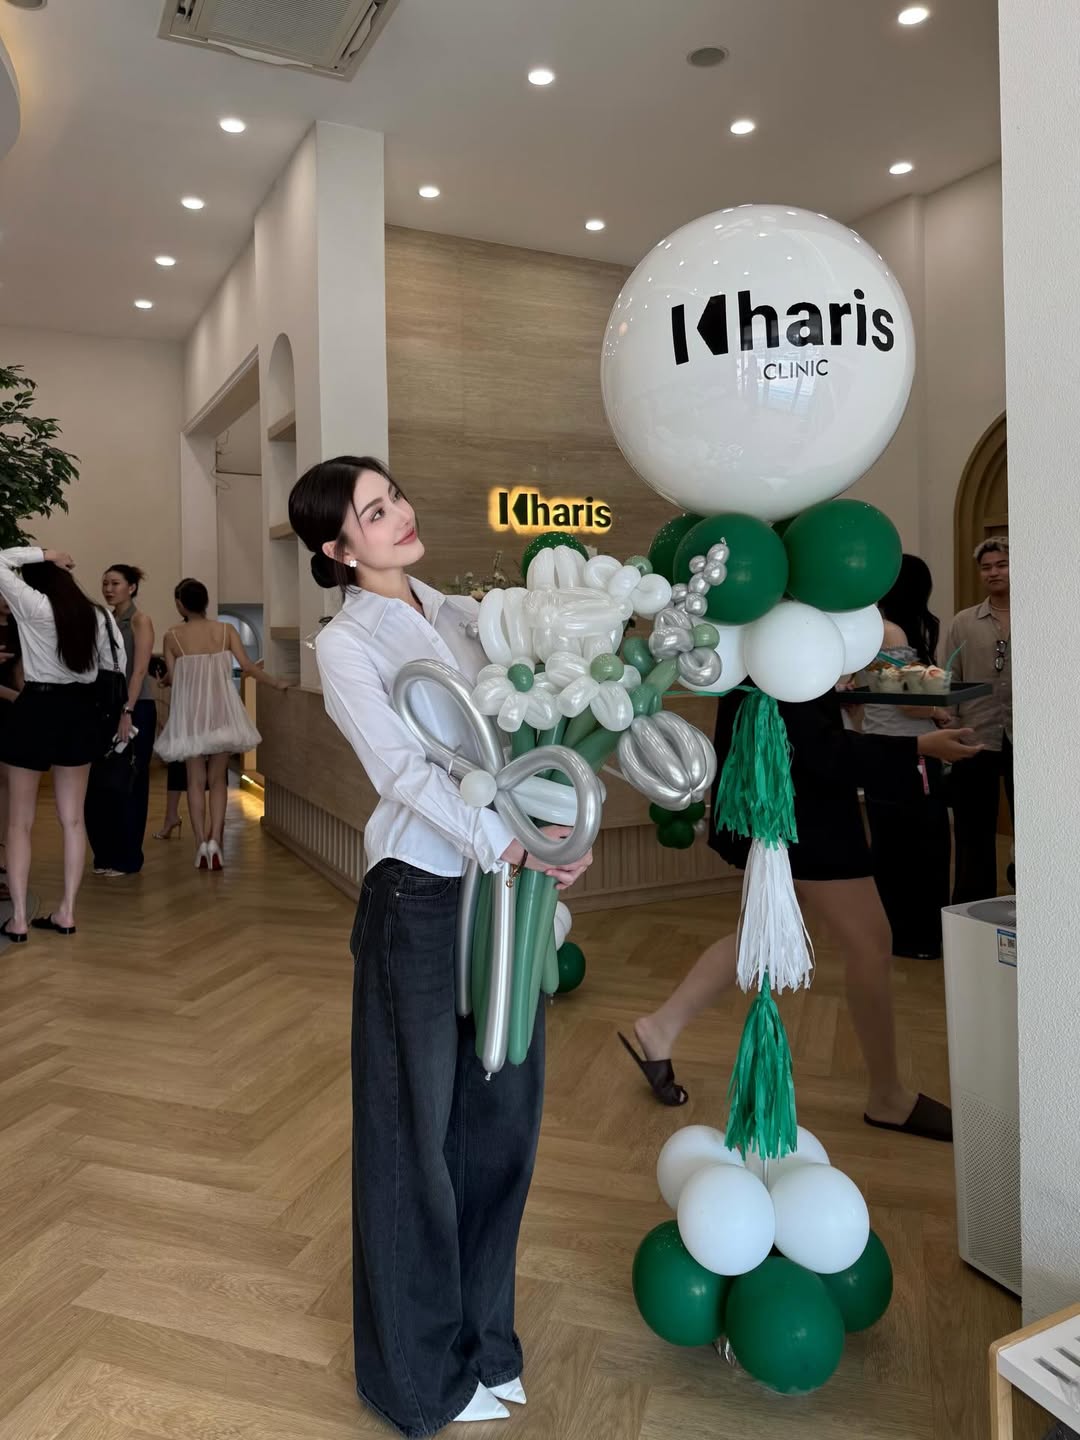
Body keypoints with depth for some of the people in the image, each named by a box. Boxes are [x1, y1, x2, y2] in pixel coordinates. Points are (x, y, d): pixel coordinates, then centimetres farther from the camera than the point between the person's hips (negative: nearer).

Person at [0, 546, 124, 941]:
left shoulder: (34, 607, -12)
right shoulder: (98, 615, 1)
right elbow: (115, 665, 8)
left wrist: (42, 553, -3)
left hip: (37, 709, -4)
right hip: (81, 710, 5)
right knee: (72, 819, 10)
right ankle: (66, 912, 15)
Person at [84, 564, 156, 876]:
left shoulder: (140, 621, -7)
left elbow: (139, 671, -15)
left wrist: (127, 712, -21)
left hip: (136, 710, -7)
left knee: (126, 784, -1)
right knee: (99, 783, 9)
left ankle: (127, 859, 9)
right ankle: (106, 855, 21)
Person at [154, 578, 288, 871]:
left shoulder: (172, 637, -3)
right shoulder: (225, 631, -2)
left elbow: (171, 678, 0)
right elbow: (247, 667, -8)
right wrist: (277, 683, 4)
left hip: (190, 713, 0)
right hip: (221, 710, 0)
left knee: (196, 780, 9)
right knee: (218, 779, 9)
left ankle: (201, 844, 2)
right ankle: (215, 840, -4)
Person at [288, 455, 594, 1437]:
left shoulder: (460, 613, 10)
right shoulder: (345, 645, -8)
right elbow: (405, 772, -19)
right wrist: (513, 846, -27)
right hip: (422, 897, -6)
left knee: (502, 1116, 16)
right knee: (419, 1128, 9)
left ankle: (480, 1335, 39)